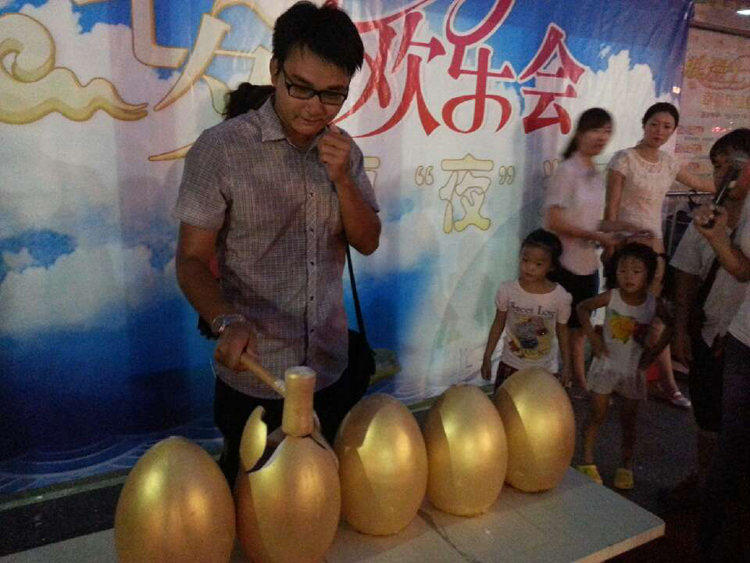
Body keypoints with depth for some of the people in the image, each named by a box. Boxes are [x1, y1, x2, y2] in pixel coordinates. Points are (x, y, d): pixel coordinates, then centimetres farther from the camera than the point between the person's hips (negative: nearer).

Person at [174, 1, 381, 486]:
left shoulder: (345, 152, 1)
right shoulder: (221, 148, -15)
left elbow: (368, 242, 0)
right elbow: (192, 260, -13)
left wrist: (342, 178, -17)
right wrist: (227, 320, -32)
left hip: (331, 369, 5)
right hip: (254, 378, -4)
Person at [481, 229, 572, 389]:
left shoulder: (561, 297, -17)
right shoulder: (508, 290, -16)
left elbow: (562, 331, -2)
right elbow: (498, 324, -3)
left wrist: (566, 365, 4)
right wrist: (487, 358, 0)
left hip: (544, 368, 0)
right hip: (511, 364, 0)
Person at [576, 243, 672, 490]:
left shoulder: (654, 304, -12)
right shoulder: (611, 297, -15)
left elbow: (671, 327, 3)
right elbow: (582, 308, -3)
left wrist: (654, 351, -4)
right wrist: (592, 337, -9)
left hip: (634, 368, 1)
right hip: (607, 364, -1)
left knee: (629, 419, 12)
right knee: (597, 414, 5)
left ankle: (626, 465, 28)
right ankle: (588, 461, 18)